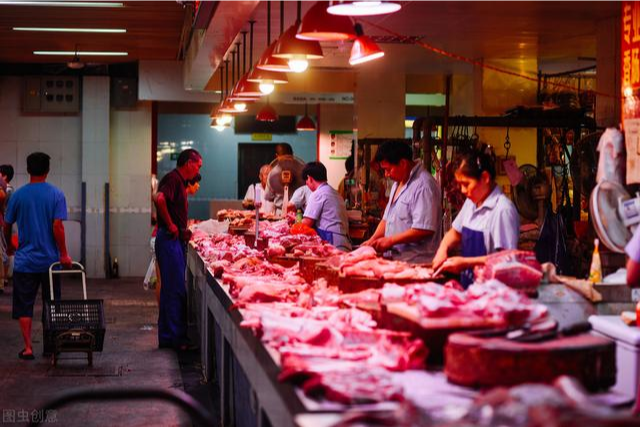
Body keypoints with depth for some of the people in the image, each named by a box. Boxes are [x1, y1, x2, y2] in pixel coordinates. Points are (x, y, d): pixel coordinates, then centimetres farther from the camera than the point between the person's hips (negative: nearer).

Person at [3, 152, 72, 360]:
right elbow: (57, 226, -12)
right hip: (50, 259, 0)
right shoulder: (56, 194, -5)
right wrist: (64, 254, -6)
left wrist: (9, 245, 25)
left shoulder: (18, 195, -2)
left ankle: (28, 348, 0)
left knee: (24, 306, 6)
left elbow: (7, 225, 6)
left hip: (25, 260, 0)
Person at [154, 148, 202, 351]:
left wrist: (183, 230, 14)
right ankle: (174, 338, -4)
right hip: (169, 240, -10)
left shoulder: (179, 180, 18)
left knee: (172, 289, 13)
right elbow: (159, 198, -31)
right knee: (175, 289, -8)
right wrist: (170, 225, -22)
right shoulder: (173, 179, -12)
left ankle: (168, 337, 18)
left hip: (176, 239, 10)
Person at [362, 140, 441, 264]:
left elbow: (425, 230, -22)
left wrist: (390, 240, -16)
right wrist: (373, 240, 7)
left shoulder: (423, 185, -15)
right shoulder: (398, 183, 17)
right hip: (394, 259, 9)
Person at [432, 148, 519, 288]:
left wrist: (466, 262, -16)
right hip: (468, 284, 7)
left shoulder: (503, 209, -13)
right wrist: (443, 248, 6)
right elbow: (455, 233, 26)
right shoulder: (471, 203, 12)